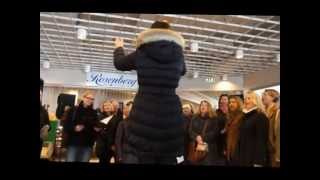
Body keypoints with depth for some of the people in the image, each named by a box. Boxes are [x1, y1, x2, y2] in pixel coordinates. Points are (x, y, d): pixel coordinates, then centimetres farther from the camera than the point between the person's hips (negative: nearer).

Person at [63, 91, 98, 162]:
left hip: (87, 144, 2)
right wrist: (74, 128, -18)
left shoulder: (94, 113, 8)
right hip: (73, 143, -1)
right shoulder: (73, 110, 2)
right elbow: (66, 126, -1)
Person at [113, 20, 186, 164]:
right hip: (170, 114, 1)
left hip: (144, 114, -1)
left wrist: (119, 47, 41)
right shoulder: (178, 55, 6)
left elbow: (119, 63, 20)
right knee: (169, 159, 8)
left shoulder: (141, 53, 2)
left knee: (145, 159, 6)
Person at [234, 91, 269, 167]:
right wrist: (237, 155, 13)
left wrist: (258, 162, -21)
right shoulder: (245, 116, 13)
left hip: (253, 158, -7)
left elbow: (261, 141, -17)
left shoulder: (261, 117, -11)